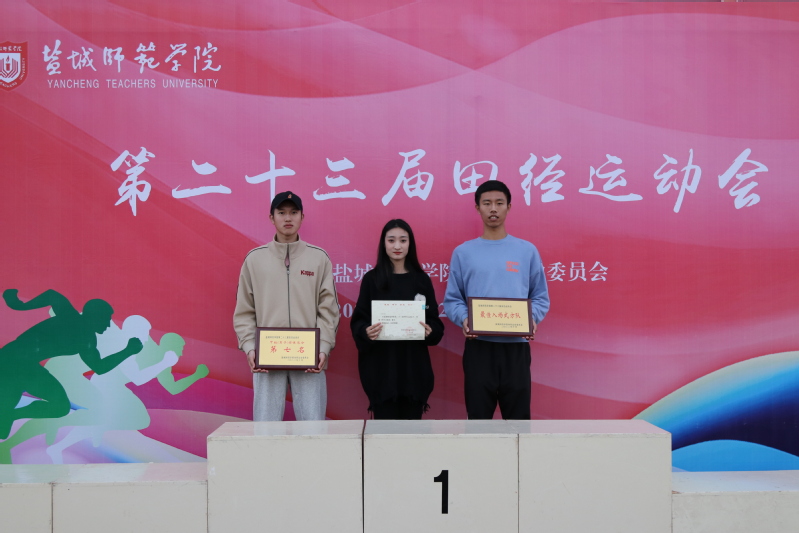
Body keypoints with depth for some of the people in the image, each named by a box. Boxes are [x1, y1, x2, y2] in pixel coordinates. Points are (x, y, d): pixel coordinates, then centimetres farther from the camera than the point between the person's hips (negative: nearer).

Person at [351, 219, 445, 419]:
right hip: (380, 364, -1)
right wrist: (366, 332, -20)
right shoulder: (371, 279, 2)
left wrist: (430, 331, -15)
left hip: (414, 364, 2)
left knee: (412, 420, 4)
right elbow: (358, 321, 1)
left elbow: (435, 321, 7)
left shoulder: (422, 279, 7)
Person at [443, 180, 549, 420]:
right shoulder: (463, 252, 5)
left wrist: (531, 319, -12)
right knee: (478, 416, 7)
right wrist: (464, 319, -16)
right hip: (478, 347, 0)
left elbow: (541, 298, 8)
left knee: (518, 416, 7)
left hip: (516, 347, 1)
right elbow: (452, 300, 4)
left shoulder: (527, 251, 6)